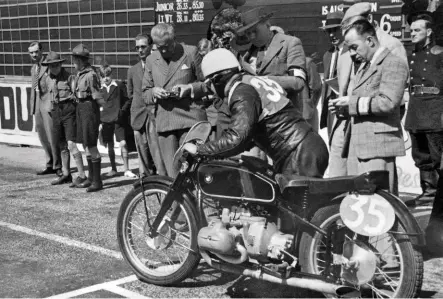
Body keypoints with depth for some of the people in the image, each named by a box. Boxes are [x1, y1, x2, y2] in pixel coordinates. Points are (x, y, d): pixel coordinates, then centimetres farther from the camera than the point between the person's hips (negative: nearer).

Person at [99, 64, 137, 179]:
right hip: (106, 119, 3)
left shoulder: (119, 87, 1)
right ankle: (113, 169, 19)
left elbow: (127, 101, 5)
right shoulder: (100, 89, 9)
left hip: (118, 119, -3)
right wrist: (100, 120, 5)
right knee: (110, 146, 8)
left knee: (123, 144, -10)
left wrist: (123, 111, -9)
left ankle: (126, 170, -5)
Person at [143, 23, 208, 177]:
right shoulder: (151, 60, 16)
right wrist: (153, 92, -3)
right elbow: (145, 93, 20)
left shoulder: (190, 52, 5)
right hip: (164, 123, 4)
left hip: (190, 120, -4)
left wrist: (190, 88, -11)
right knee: (172, 175, 2)